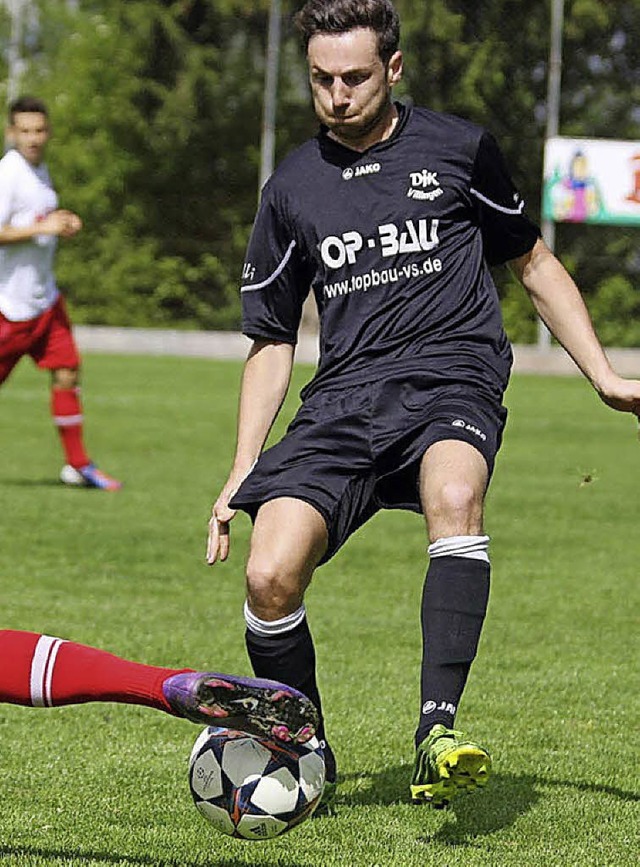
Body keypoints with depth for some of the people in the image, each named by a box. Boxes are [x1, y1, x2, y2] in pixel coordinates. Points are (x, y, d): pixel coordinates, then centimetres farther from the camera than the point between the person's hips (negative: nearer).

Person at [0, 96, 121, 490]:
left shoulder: (40, 170, 12)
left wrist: (64, 225, 7)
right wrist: (42, 228, -24)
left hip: (44, 296, 8)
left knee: (67, 375, 4)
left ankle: (78, 464, 9)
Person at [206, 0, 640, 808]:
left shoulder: (457, 148, 8)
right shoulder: (292, 188, 13)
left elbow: (533, 263, 20)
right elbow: (272, 339, 20)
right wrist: (241, 474, 13)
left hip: (452, 377, -2)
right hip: (344, 396, 2)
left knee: (454, 496, -38)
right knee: (269, 575, -19)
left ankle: (436, 733, -44)